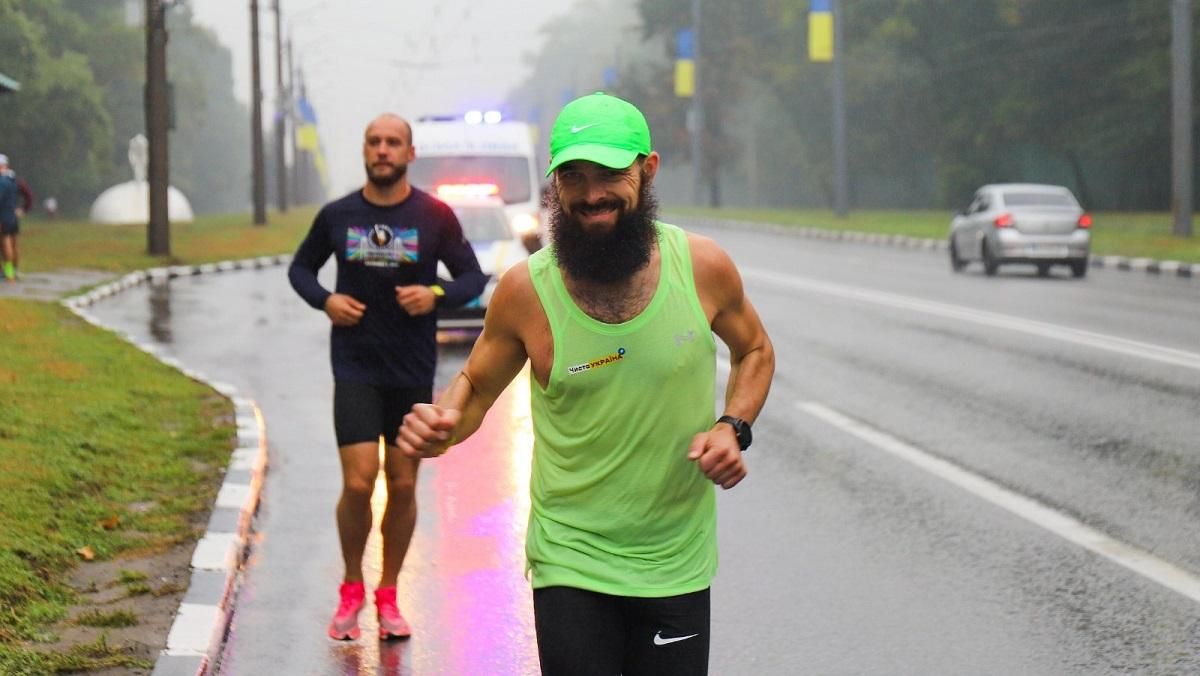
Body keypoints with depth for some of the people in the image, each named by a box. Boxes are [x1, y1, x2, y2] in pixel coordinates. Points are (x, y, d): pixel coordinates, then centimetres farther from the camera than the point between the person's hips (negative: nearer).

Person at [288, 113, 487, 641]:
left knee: (403, 484, 6)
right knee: (358, 483, -10)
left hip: (413, 371, 1)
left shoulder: (434, 216, -2)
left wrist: (436, 295, -18)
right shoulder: (337, 216, 1)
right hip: (355, 367, -1)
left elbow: (473, 276, 3)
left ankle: (387, 597, 21)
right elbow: (300, 267, 15)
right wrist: (324, 300, -6)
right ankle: (351, 591, 12)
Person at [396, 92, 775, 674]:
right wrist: (443, 423, -18)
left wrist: (733, 426, -6)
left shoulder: (703, 267, -8)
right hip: (571, 565, -2)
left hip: (678, 564, 2)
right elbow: (476, 384, 5)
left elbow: (755, 350, 12)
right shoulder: (525, 289, -11)